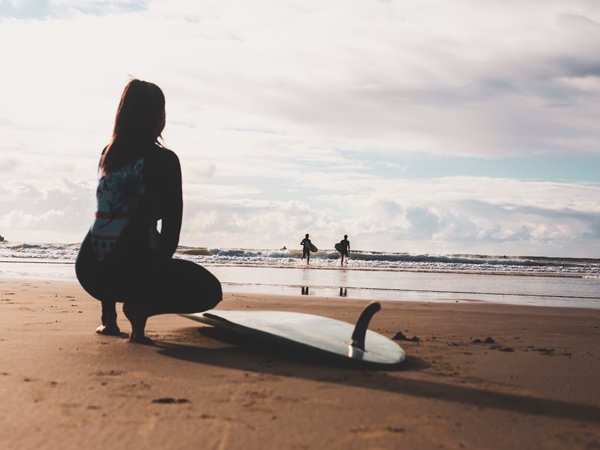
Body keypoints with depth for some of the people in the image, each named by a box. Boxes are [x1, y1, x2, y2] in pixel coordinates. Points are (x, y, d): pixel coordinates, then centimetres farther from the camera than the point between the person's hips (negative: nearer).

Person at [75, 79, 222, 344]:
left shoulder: (107, 155, 11)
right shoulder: (164, 159, -8)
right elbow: (171, 221, -3)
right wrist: (162, 260, 12)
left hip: (90, 270, 6)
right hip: (131, 269, -6)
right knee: (209, 290, 13)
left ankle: (108, 317, 21)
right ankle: (141, 308, -8)